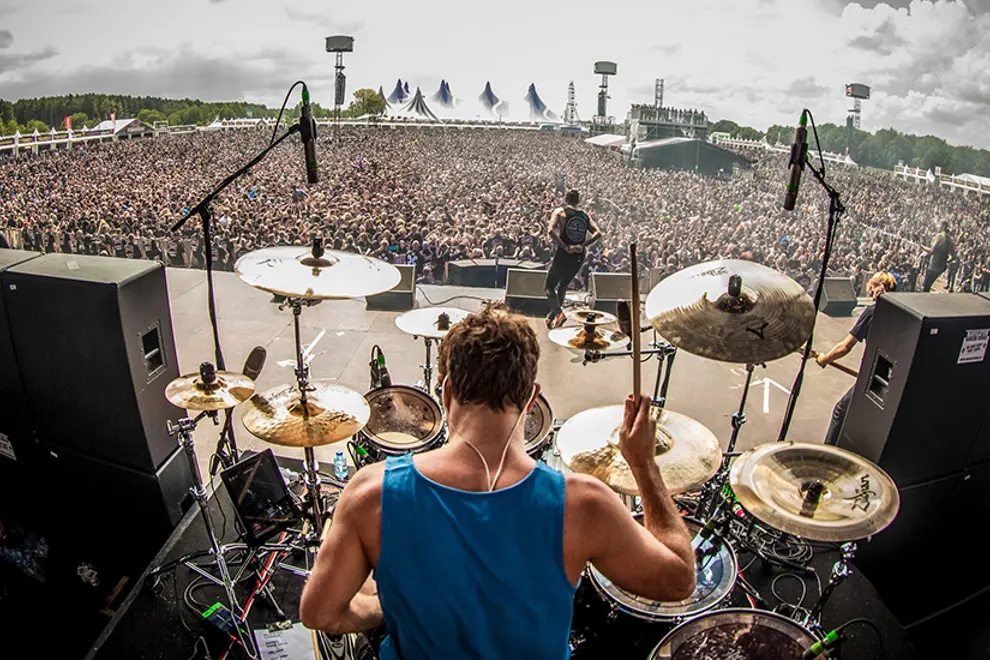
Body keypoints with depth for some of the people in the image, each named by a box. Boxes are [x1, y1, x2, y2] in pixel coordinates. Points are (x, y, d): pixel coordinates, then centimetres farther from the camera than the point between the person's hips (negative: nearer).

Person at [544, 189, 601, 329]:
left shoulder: (560, 211, 1)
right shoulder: (585, 216, 12)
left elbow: (551, 230, -16)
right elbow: (598, 233, 0)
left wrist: (565, 247, -16)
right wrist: (583, 245, -5)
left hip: (564, 254, -4)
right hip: (579, 256, 5)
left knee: (550, 286, 7)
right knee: (563, 285, 22)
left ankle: (558, 312, -15)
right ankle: (553, 314, 26)